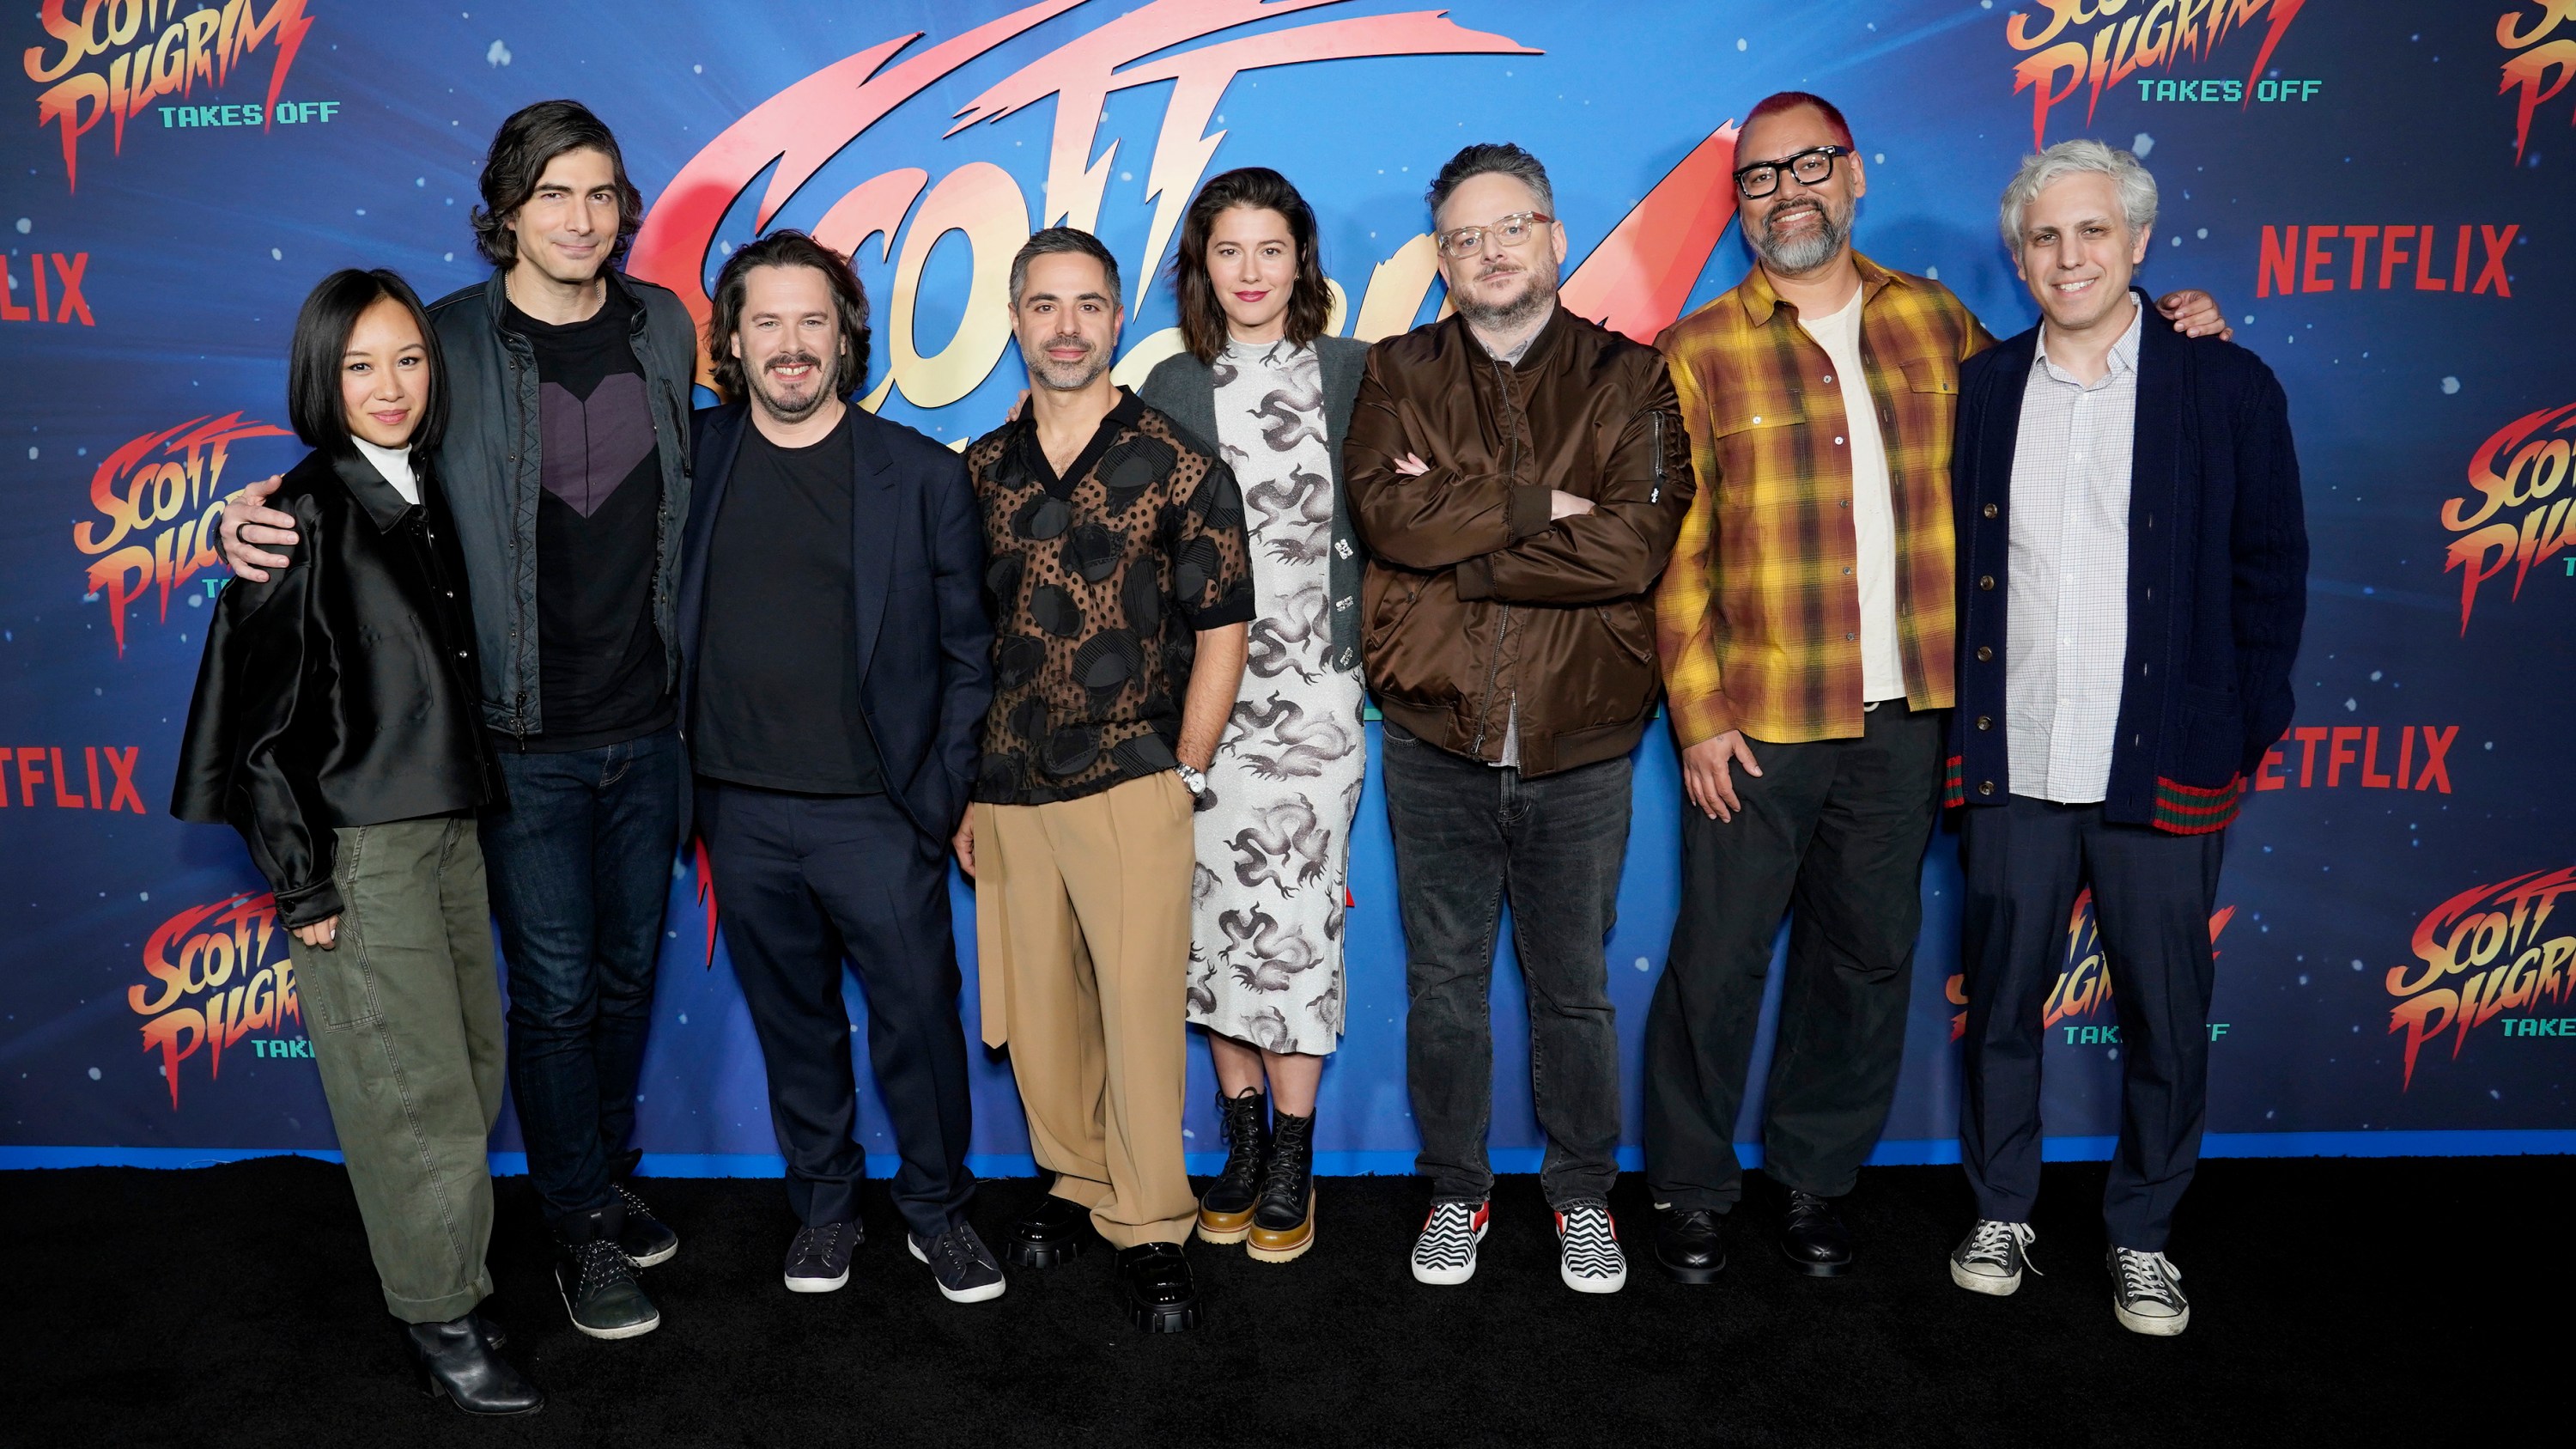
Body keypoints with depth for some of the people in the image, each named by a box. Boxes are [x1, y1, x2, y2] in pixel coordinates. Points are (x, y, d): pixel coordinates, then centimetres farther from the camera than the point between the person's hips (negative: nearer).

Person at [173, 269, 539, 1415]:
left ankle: (452, 1265, 30)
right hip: (358, 846, -6)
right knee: (414, 1086, 1)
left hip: (448, 824, 7)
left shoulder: (428, 496, 10)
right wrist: (303, 883, -12)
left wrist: (468, 802, 14)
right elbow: (261, 715, -11)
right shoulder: (306, 516, -10)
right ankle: (442, 1323, 16)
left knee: (475, 1064, 12)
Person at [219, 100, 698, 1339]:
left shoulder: (663, 326, 3)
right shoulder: (451, 342, -8)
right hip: (527, 736, -3)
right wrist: (260, 529, -20)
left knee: (629, 967, 16)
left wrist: (692, 679, 11)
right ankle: (582, 1230, 24)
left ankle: (609, 1175, 38)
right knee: (555, 987, 5)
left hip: (648, 724, 4)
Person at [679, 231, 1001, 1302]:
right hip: (741, 811, 2)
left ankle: (937, 1211, 26)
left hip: (877, 811, -2)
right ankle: (823, 1206, 33)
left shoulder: (924, 476, -2)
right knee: (793, 1022, 15)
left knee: (919, 1017, 6)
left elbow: (967, 651, 0)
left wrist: (943, 795, -5)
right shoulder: (692, 458, 5)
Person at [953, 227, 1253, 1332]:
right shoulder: (979, 472, 9)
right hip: (1005, 788, 4)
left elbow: (1222, 632, 0)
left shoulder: (1178, 467, -1)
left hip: (1131, 784, -3)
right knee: (1037, 1006, 11)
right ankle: (1075, 1178, 32)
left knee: (1141, 1005, -1)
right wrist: (958, 788, 8)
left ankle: (1149, 1227, 14)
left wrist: (1185, 777, -5)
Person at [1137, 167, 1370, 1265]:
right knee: (1217, 908, 5)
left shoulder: (1351, 373, 6)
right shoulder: (1170, 388, 9)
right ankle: (1241, 1135, 21)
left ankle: (1293, 1157, 11)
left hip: (1313, 687, -1)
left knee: (1291, 914, -3)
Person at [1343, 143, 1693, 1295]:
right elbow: (1387, 514, -12)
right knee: (1445, 982, 12)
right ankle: (1456, 1192, 29)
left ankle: (1584, 1196, 30)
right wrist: (1539, 505, -14)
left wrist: (1457, 542, -12)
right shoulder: (1399, 373, 7)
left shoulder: (1629, 376, 4)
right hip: (1435, 738, 1)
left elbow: (1635, 543, -13)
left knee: (1573, 986, 12)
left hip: (1578, 741, -1)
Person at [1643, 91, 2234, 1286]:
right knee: (1716, 961, 4)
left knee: (1868, 958, 14)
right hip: (1756, 726, -3)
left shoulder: (1935, 320, 8)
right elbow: (1675, 554, -5)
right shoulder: (1698, 354, -2)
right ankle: (1691, 1190, 24)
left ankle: (1817, 1178, 33)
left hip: (1905, 716, 3)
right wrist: (1699, 716, -10)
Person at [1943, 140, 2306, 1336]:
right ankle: (2002, 1214, 29)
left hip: (2163, 770, -1)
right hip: (2010, 766, 2)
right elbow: (1949, 569, 8)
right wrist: (1962, 726, 3)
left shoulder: (2227, 387, 1)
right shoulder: (1977, 388, 6)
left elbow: (2272, 575, 3)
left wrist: (2244, 736, -1)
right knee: (2001, 999, 11)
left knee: (2165, 1013, 8)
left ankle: (2142, 1235, 27)